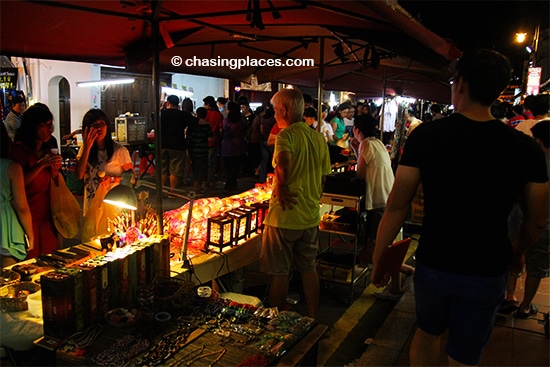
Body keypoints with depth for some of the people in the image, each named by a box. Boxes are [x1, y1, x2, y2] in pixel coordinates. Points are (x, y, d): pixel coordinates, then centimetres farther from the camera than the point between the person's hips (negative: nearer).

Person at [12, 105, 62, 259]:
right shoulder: (19, 149, -11)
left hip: (47, 214, 7)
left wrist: (55, 170, -2)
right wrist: (41, 164, -22)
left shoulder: (47, 150, 12)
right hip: (28, 216, -6)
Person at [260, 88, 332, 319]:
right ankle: (313, 319, 28)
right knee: (309, 268, 18)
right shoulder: (319, 137, 7)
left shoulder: (286, 135, -14)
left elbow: (283, 164, -35)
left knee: (279, 272, 8)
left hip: (284, 216, -7)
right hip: (311, 215, 7)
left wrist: (280, 188, -19)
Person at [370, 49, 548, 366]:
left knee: (427, 333, 26)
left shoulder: (426, 136, -14)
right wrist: (517, 252, 22)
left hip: (434, 265, 0)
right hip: (487, 272, 1)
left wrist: (378, 260, -2)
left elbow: (397, 207, -14)